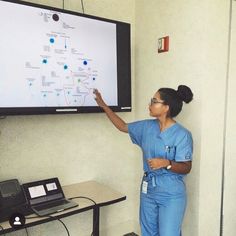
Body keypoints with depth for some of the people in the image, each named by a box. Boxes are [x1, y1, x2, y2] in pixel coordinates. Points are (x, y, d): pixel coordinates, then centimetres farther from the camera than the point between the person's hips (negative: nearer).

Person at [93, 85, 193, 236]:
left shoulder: (182, 135, -17)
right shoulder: (147, 127, 0)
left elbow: (186, 168, -14)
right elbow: (123, 127, 12)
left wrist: (166, 163, -33)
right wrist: (103, 105, 11)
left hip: (171, 195, -6)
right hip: (148, 191, 6)